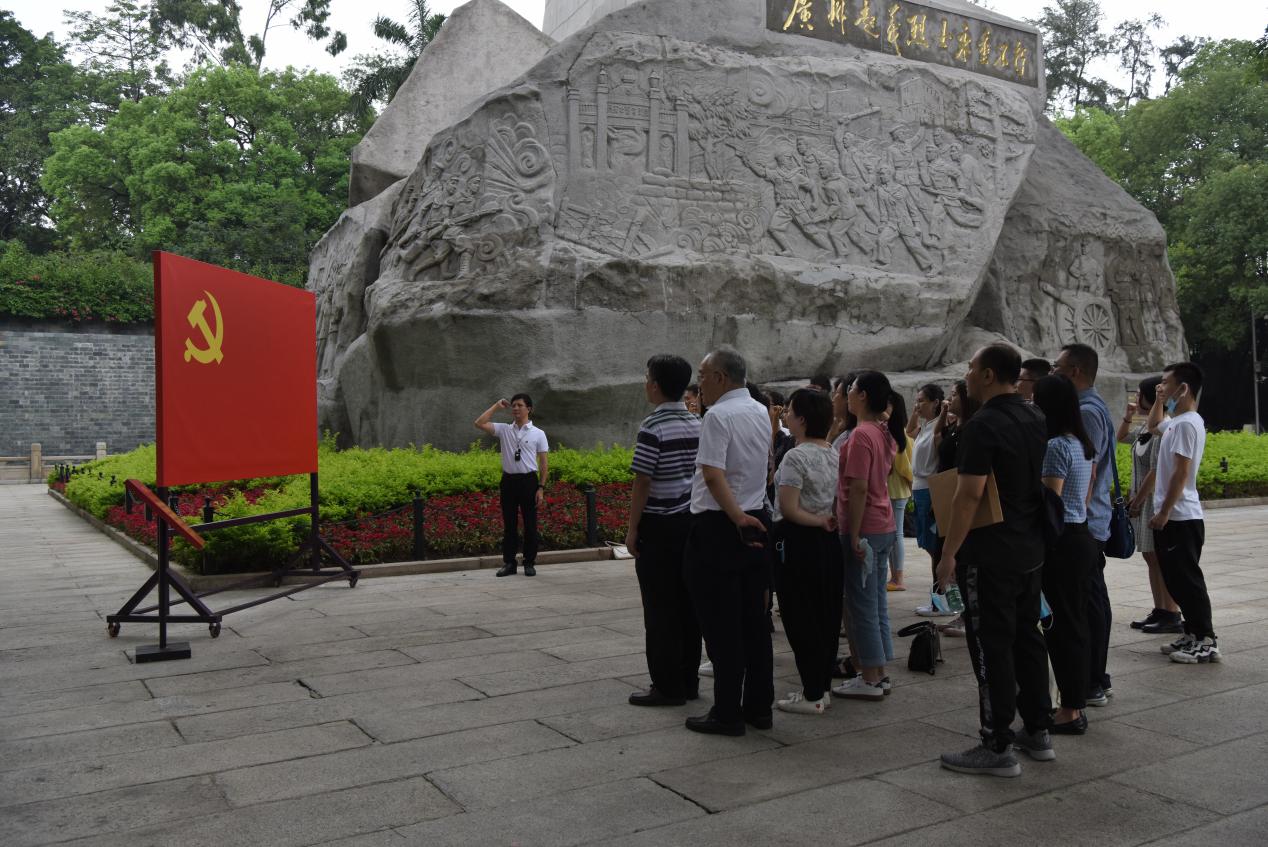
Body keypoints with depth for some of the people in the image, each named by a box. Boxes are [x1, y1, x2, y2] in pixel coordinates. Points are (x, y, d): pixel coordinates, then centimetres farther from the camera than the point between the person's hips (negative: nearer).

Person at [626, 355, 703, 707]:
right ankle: (688, 680, 18)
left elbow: (642, 483, -16)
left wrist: (632, 529, -8)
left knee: (660, 609, -1)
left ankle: (667, 686, 4)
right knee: (687, 604, 11)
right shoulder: (697, 424, 7)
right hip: (690, 521, 7)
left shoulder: (653, 427, -15)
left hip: (659, 526, -7)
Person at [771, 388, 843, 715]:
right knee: (826, 614, 13)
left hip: (797, 541, -8)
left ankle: (812, 695, 5)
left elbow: (789, 509, -19)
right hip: (827, 541, 8)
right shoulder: (833, 454, 9)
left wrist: (818, 522, -8)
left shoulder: (796, 457, -16)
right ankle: (822, 687, 22)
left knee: (800, 618, 0)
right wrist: (827, 521, 0)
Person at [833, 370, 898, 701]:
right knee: (877, 603, 15)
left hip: (863, 529, -9)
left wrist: (853, 536, -19)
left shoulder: (861, 434, -18)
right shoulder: (884, 433, 10)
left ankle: (869, 680, 8)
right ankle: (878, 674, 23)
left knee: (861, 605, 0)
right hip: (884, 527, 9)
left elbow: (858, 488, -21)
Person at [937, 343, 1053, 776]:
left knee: (991, 647, -2)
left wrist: (948, 553, -16)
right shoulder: (1037, 420, 10)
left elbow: (968, 495, -22)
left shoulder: (983, 425, -17)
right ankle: (1037, 732, 25)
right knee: (1027, 636, 16)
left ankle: (997, 747, 3)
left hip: (990, 556, -9)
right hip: (1031, 550, 9)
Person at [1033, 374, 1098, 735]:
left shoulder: (1055, 447, -17)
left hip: (1061, 542, -9)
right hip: (1081, 536, 9)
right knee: (1075, 622, 14)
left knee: (1062, 625, -2)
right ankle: (1074, 704, 23)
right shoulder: (1084, 445, 11)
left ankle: (1070, 711, 6)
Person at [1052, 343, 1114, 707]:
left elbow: (1086, 473, -21)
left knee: (1087, 603, -4)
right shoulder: (1094, 407, 16)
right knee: (1093, 601, 14)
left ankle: (1091, 685, 4)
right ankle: (1097, 679, 23)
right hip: (1091, 522, 10)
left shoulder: (1086, 412, -16)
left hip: (1082, 524, -10)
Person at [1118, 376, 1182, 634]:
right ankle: (1160, 612, 20)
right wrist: (1128, 416, 14)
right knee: (1151, 557, 13)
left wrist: (1137, 501, -16)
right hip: (1144, 500, 9)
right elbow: (1121, 438, 30)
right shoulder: (1145, 426, 11)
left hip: (1156, 501, -9)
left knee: (1161, 559, -5)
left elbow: (1156, 472, -20)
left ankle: (1172, 616, 1)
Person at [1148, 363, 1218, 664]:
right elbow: (1153, 426, 37)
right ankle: (1193, 634, 22)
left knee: (1188, 580, -5)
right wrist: (1160, 400, 20)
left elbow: (1181, 473, -21)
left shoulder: (1187, 423, -17)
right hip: (1172, 517, 10)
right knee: (1177, 580, 14)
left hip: (1180, 518, -10)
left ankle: (1206, 642, 1)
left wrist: (1164, 513, -20)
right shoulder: (1176, 421, 13)